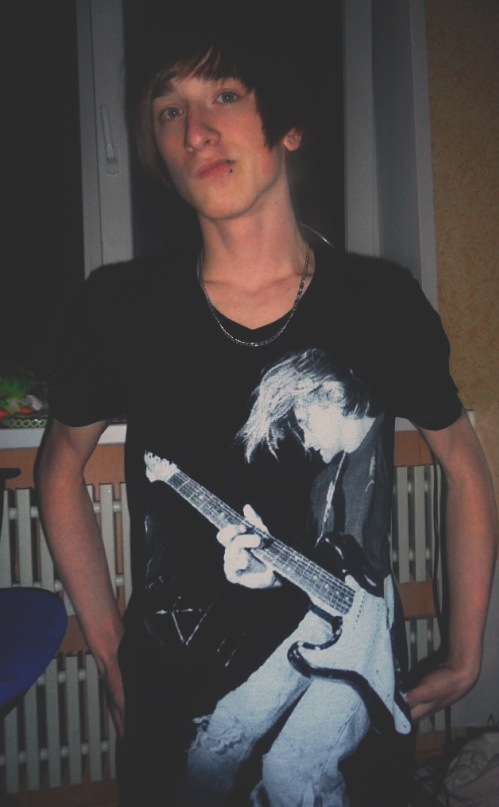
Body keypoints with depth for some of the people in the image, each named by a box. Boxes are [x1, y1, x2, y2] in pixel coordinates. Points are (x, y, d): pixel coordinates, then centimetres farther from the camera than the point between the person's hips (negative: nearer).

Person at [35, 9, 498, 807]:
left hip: (349, 709, 1)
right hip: (173, 714, 0)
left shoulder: (382, 301, -10)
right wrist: (109, 652, 4)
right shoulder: (121, 306, -11)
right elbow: (62, 466, 5)